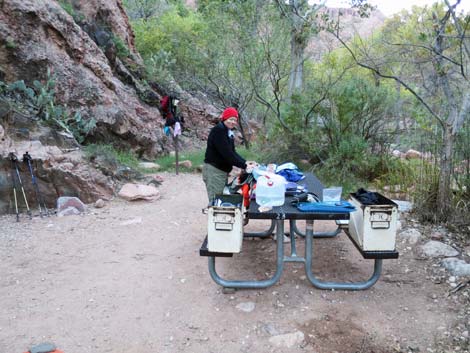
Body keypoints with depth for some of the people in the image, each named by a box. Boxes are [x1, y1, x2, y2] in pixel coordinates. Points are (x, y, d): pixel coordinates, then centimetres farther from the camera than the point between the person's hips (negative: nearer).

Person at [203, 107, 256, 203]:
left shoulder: (228, 132, 15)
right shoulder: (218, 130, -16)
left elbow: (232, 152, 11)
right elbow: (226, 153, -23)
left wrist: (245, 162, -5)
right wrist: (244, 166, -23)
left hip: (223, 171, 10)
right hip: (214, 170, -10)